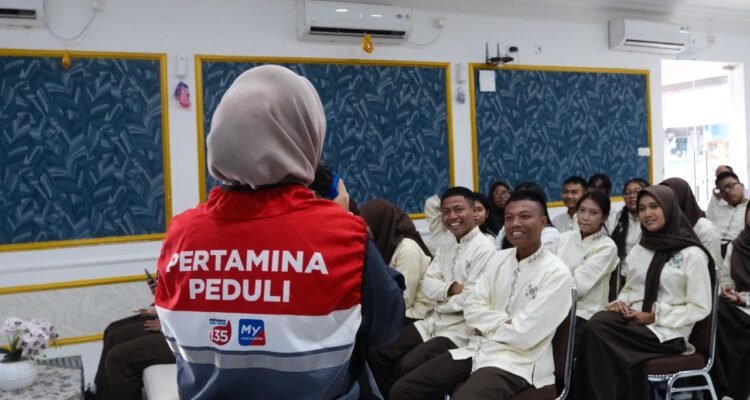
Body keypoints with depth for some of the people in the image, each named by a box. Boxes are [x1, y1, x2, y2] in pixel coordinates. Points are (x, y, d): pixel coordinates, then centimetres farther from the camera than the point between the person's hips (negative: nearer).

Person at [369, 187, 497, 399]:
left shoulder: (484, 249, -12)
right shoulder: (446, 247, 15)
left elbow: (472, 299, -19)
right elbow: (428, 286, 5)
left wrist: (441, 298, -3)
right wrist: (451, 288, -15)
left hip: (462, 329, -8)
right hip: (435, 322, 8)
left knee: (409, 366, -25)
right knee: (378, 352, -1)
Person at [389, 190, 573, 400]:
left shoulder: (557, 273, -11)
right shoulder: (500, 259, 10)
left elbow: (525, 335, -18)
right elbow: (472, 309, 6)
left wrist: (487, 325, -3)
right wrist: (504, 323, -10)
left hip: (516, 362, -7)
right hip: (478, 349, 7)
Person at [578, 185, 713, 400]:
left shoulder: (692, 254, -4)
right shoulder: (637, 250, 14)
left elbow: (700, 308, -6)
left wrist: (655, 316, -13)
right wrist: (620, 302, -1)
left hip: (667, 331, -5)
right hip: (632, 319, 5)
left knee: (598, 336, -30)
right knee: (596, 325, -30)